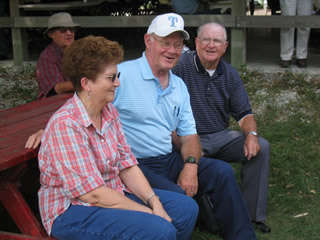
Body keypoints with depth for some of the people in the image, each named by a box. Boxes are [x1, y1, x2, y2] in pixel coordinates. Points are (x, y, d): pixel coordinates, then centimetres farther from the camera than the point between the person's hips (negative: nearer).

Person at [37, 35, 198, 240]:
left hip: (113, 195, 9)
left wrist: (154, 202, -12)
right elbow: (92, 193, -24)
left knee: (187, 208, 3)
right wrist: (149, 213, -18)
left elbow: (127, 166, 4)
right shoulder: (66, 124, -24)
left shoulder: (109, 111, 3)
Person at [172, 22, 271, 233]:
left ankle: (253, 214, -3)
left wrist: (252, 134, -12)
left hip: (221, 137, 6)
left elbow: (244, 113, 11)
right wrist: (184, 144, -24)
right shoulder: (181, 66, -10)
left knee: (261, 147, -13)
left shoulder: (230, 75, 8)